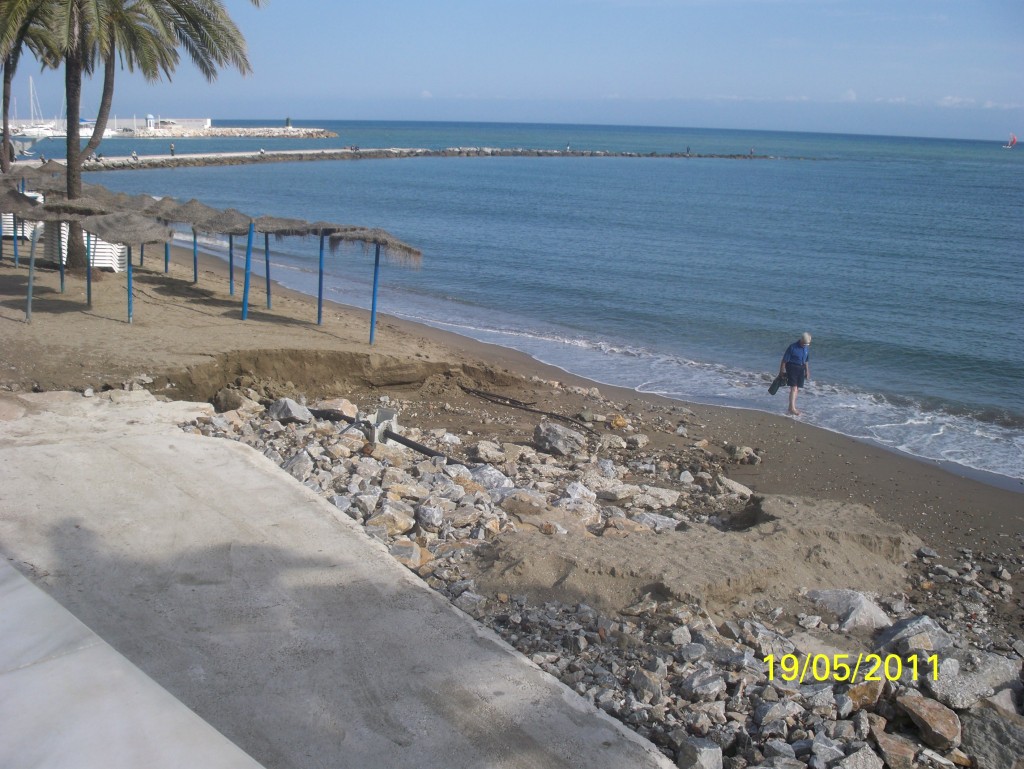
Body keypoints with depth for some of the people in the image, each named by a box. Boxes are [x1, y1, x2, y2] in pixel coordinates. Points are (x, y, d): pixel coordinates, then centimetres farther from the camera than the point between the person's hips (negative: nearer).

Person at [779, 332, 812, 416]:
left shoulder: (807, 348, 5)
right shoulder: (792, 347, -16)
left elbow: (806, 361, 17)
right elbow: (784, 360, -12)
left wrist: (807, 371, 18)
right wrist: (782, 371, -9)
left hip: (801, 368, 7)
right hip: (792, 367, -7)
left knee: (797, 389, 9)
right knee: (794, 388, -14)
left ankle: (791, 406, 20)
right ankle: (792, 409, -17)